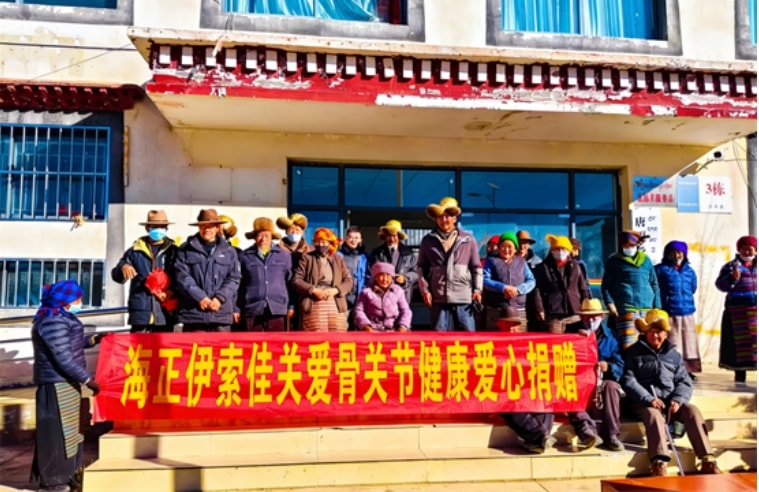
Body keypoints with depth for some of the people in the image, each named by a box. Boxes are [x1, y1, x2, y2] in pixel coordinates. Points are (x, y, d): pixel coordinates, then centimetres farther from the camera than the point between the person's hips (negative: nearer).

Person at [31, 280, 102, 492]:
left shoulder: (60, 317, 10)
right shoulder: (53, 322, -22)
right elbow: (64, 358, -24)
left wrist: (93, 339, 11)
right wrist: (88, 379, -19)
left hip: (65, 381, 10)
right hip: (58, 383, -10)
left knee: (68, 430, 18)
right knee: (58, 431, 0)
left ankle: (66, 474, 30)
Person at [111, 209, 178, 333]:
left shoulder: (173, 251, 7)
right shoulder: (135, 251, 8)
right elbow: (116, 276, 8)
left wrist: (172, 291, -12)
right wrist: (123, 267, -14)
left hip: (165, 313, 0)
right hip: (140, 313, 0)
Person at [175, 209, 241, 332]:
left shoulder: (229, 251, 12)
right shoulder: (186, 250, 8)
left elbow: (234, 278, 6)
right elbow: (182, 277, -2)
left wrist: (220, 297, -8)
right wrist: (199, 297, -12)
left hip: (221, 313, 2)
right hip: (193, 313, -1)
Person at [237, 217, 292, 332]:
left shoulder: (284, 255, 11)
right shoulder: (244, 256, 7)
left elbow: (290, 282, 15)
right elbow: (238, 285, 10)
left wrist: (291, 306, 10)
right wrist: (237, 309, 7)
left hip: (277, 309, 1)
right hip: (252, 310, -1)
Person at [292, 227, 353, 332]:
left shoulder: (338, 259, 15)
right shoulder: (306, 258, 8)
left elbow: (349, 281, 11)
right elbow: (296, 280, 0)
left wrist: (336, 290, -8)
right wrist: (313, 290, -12)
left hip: (336, 306, 3)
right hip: (313, 306, -3)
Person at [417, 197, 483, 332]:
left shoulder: (468, 239, 8)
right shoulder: (428, 240, 9)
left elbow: (476, 267, 10)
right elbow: (421, 267, 10)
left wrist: (477, 289, 1)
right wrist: (425, 290, 1)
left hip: (464, 298, 0)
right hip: (438, 298, 0)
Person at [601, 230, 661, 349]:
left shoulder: (645, 259, 17)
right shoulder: (614, 261, 7)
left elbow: (654, 284, 19)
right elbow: (606, 286, 4)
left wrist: (657, 308, 13)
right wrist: (610, 304, -11)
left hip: (647, 310, 4)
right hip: (626, 310, -4)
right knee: (629, 346, -13)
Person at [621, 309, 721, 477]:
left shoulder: (673, 355, 20)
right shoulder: (634, 353, 8)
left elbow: (685, 381, 13)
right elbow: (628, 380, -3)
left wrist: (678, 399, -8)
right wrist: (649, 399, -16)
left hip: (671, 402, 4)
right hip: (645, 403, -4)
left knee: (692, 410, -23)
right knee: (654, 415, -35)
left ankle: (708, 460, -26)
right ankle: (659, 465, -47)